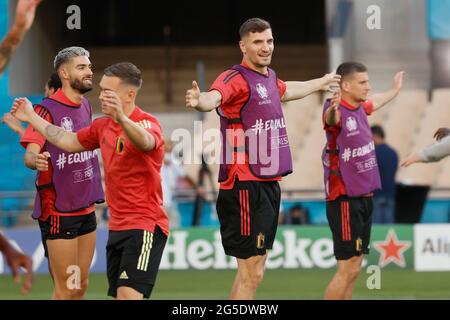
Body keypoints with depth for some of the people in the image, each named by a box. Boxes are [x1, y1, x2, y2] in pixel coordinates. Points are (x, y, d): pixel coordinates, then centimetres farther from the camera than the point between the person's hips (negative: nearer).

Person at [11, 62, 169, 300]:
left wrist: (122, 118, -58)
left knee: (128, 293, -22)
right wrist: (31, 117, 27)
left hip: (145, 225, -8)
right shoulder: (102, 126, 12)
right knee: (118, 295, 7)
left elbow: (146, 142, -38)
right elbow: (68, 142, 27)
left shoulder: (147, 123, -13)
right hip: (117, 226, 8)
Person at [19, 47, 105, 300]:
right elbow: (30, 153, -23)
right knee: (66, 290, -7)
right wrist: (35, 160, -43)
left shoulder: (86, 105, 9)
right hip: (58, 210, -8)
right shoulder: (48, 109, -14)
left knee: (81, 285, 11)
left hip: (86, 208, 8)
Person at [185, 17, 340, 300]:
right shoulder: (236, 79, -13)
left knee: (253, 270, 14)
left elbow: (286, 91, 38)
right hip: (246, 185, -9)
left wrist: (320, 83, 55)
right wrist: (200, 101, -59)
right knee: (251, 273, -10)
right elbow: (214, 97, -36)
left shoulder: (269, 77, 13)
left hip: (269, 184, 9)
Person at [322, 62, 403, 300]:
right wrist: (332, 110, -65)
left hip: (363, 197, 9)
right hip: (345, 199, -9)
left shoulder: (359, 109, 10)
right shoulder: (338, 112, -16)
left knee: (353, 269, 11)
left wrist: (395, 90, 53)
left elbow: (374, 102, 35)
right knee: (348, 269, -10)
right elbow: (330, 119, -42)